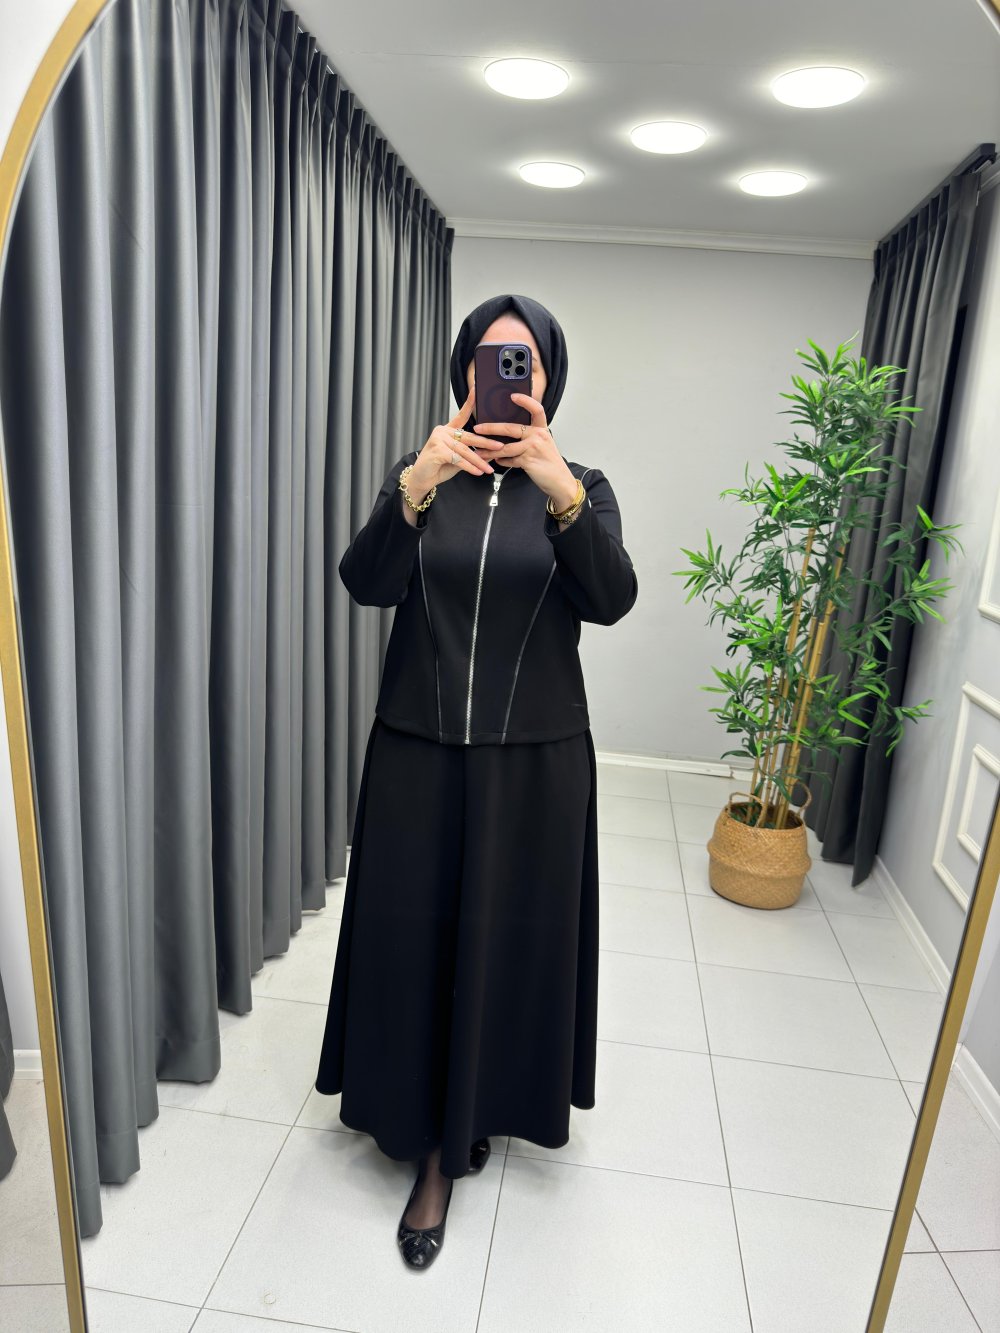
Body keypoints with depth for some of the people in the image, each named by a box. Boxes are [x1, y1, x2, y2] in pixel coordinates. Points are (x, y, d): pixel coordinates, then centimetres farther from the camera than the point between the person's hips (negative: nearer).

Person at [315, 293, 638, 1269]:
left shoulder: (582, 485, 1)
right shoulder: (417, 475, 1)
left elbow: (610, 601, -18)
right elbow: (367, 585, -16)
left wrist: (559, 490, -35)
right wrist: (417, 488, -34)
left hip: (534, 760, 0)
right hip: (418, 751, 1)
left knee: (510, 941, 11)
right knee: (414, 940, 9)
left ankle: (479, 1107, 40)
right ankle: (436, 1145, 34)